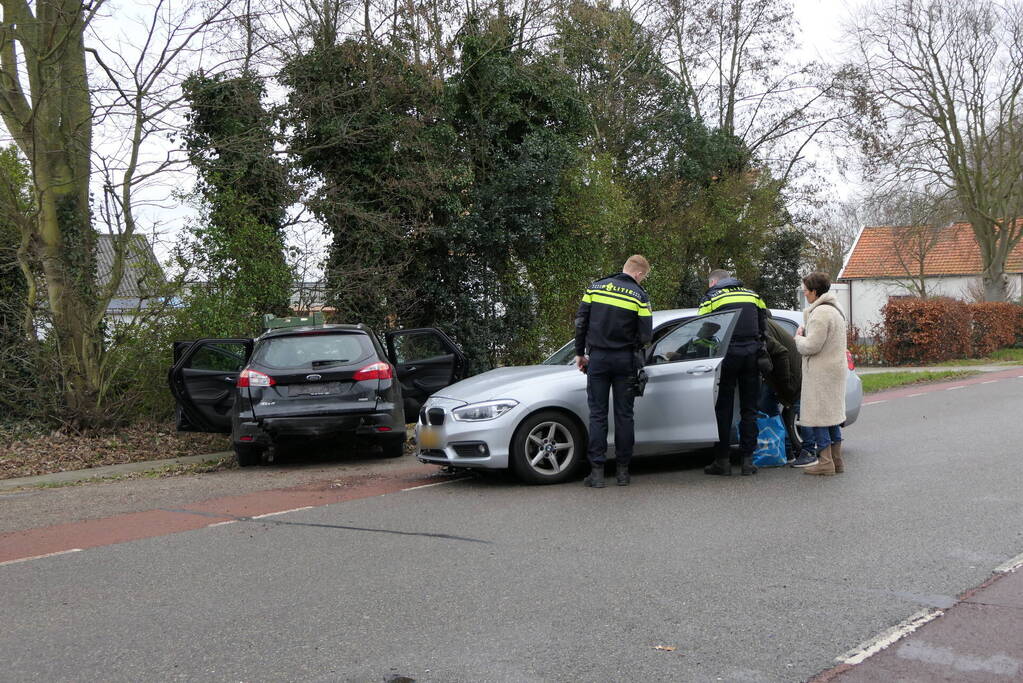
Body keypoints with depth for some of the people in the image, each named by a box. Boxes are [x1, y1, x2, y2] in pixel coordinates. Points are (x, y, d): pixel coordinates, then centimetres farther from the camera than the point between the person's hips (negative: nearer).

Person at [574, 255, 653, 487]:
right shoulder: (639, 296, -3)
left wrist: (580, 353, 11)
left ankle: (597, 472, -1)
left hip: (598, 358, 1)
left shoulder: (596, 287, 4)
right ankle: (622, 470, 11)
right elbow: (645, 335, -7)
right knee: (624, 414, 8)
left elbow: (580, 322, 3)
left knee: (597, 414, 3)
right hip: (625, 360, -1)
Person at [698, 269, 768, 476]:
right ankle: (748, 459, 9)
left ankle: (722, 461, 4)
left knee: (723, 408, 4)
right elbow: (764, 325, 15)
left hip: (728, 355, -3)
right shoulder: (753, 295, 17)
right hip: (752, 355, 3)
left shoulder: (711, 298, 5)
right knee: (749, 409, 9)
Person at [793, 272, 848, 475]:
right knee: (832, 415, 15)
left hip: (821, 374, -10)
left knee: (818, 415, -5)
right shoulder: (835, 310, 17)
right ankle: (836, 459, 20)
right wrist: (804, 335, 13)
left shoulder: (820, 313, -18)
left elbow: (811, 346, -22)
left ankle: (825, 462, -4)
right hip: (835, 368, 10)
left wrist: (799, 337, -3)